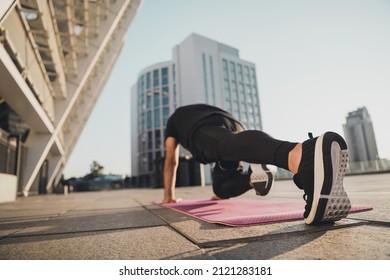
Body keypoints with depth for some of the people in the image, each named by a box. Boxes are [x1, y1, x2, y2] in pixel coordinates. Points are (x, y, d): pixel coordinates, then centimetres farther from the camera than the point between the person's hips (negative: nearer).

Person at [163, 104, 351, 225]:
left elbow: (171, 160, 37)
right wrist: (218, 192, 63)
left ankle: (300, 154, -66)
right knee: (221, 188, 17)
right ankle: (252, 177, -15)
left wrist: (168, 196, 45)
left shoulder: (174, 120, 41)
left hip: (204, 132, -4)